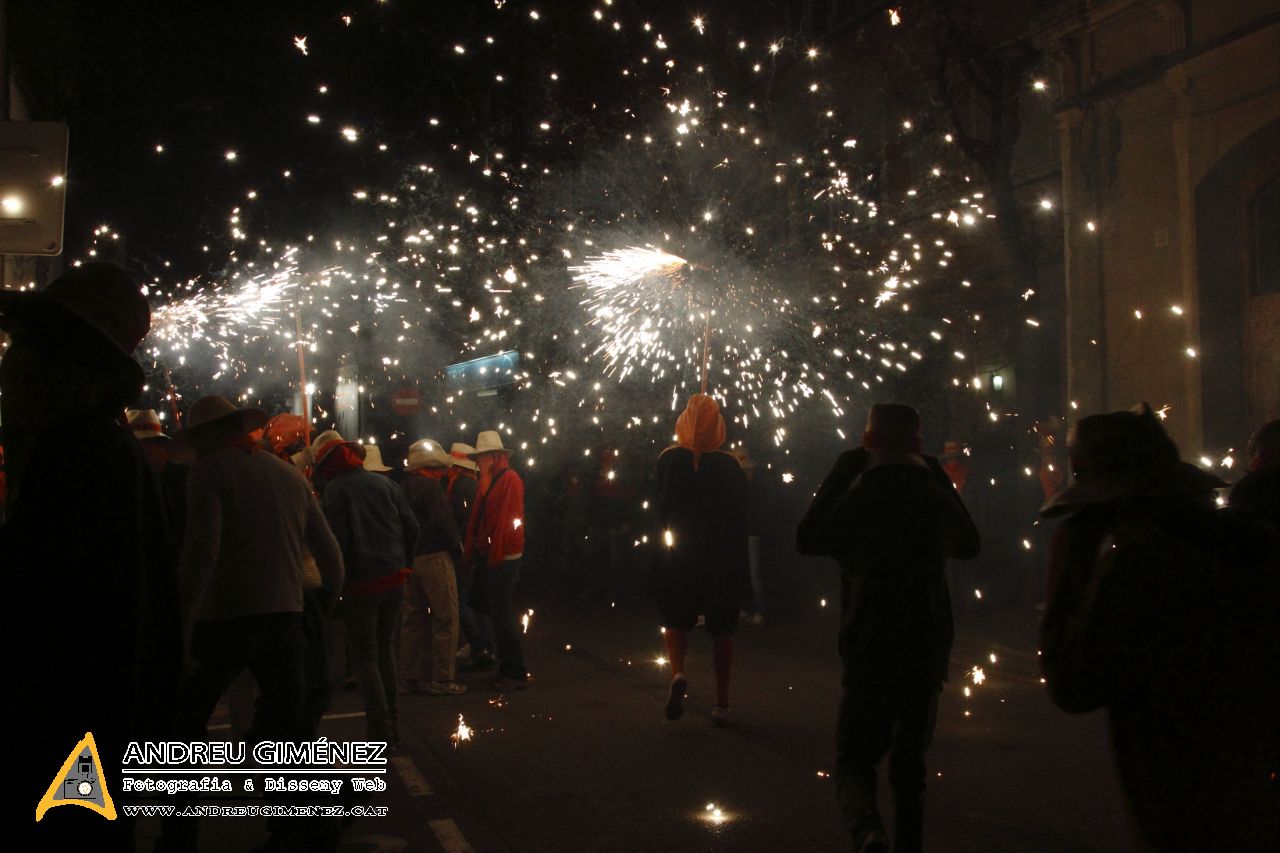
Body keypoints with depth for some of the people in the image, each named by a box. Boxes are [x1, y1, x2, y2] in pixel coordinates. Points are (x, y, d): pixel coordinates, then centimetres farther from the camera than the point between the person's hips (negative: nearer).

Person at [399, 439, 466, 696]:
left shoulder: (403, 487, 13)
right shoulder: (430, 486, -13)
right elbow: (443, 522, -18)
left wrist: (408, 550, 18)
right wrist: (457, 548, -4)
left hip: (409, 558, 9)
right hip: (434, 557, -9)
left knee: (414, 618, 14)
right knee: (446, 618, -3)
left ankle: (410, 676, 18)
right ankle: (442, 679, -2)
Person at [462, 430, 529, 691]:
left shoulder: (509, 479, -12)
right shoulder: (487, 481, 16)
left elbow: (508, 520, -18)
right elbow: (476, 519, 17)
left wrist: (496, 556, -20)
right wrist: (471, 552, 12)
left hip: (502, 558, -9)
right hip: (487, 558, 9)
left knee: (502, 615, -7)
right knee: (498, 614, 13)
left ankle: (516, 674, 0)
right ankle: (506, 669, 21)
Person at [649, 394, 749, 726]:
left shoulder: (669, 460, -8)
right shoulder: (731, 466, -8)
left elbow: (663, 511, 4)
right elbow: (740, 519, 1)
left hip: (678, 559, 0)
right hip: (723, 560, 0)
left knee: (676, 619, 19)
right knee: (721, 629, 13)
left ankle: (678, 673, -8)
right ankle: (722, 704, 14)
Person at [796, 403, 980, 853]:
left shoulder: (857, 496, -13)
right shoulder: (937, 495, -1)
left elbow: (807, 540, 2)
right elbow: (968, 545, 19)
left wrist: (839, 472, 2)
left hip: (867, 653, -3)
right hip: (928, 654, 3)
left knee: (854, 760, 5)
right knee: (910, 763, 18)